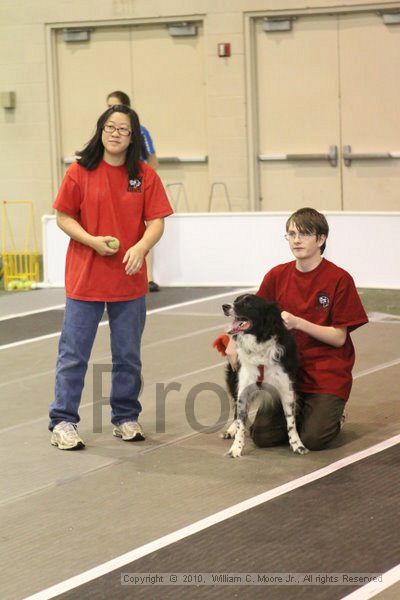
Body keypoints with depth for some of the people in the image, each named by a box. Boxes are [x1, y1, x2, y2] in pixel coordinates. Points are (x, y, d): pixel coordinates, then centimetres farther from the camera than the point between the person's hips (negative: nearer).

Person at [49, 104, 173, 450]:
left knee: (128, 355, 12)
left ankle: (126, 418, 25)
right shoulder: (80, 172, -3)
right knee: (73, 354, 0)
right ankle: (63, 423, 5)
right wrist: (92, 240, -17)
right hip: (85, 277, -2)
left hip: (130, 279, 2)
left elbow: (156, 222, -3)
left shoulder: (145, 176, 0)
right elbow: (63, 217, -1)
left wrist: (141, 247, -23)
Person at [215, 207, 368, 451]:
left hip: (327, 374, -4)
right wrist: (233, 340, -10)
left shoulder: (339, 279, -10)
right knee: (263, 435, -10)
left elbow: (339, 338, -10)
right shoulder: (277, 276, 2)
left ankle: (333, 415, 14)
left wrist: (298, 323, -23)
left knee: (313, 439, -20)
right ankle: (301, 411, 20)